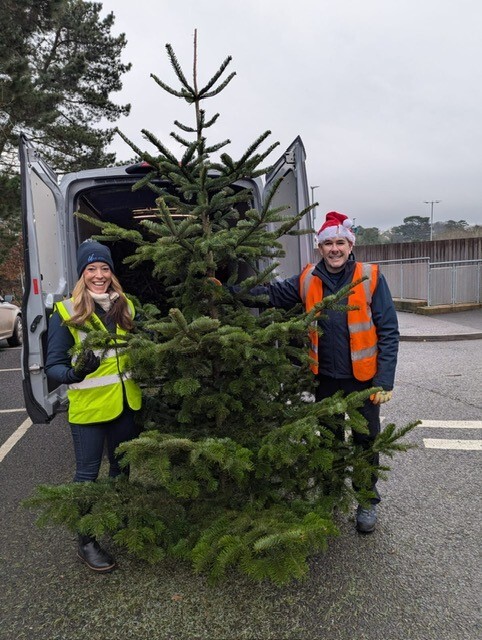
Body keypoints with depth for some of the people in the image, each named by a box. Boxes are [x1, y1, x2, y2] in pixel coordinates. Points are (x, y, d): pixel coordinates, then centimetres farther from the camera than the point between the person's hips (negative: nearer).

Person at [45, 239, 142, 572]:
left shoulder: (126, 306, 3)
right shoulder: (66, 312, -11)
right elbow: (53, 365, -11)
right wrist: (75, 373, -31)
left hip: (126, 402, 5)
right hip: (89, 405, -4)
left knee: (122, 467, 20)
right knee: (88, 473, 8)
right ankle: (86, 542, 27)